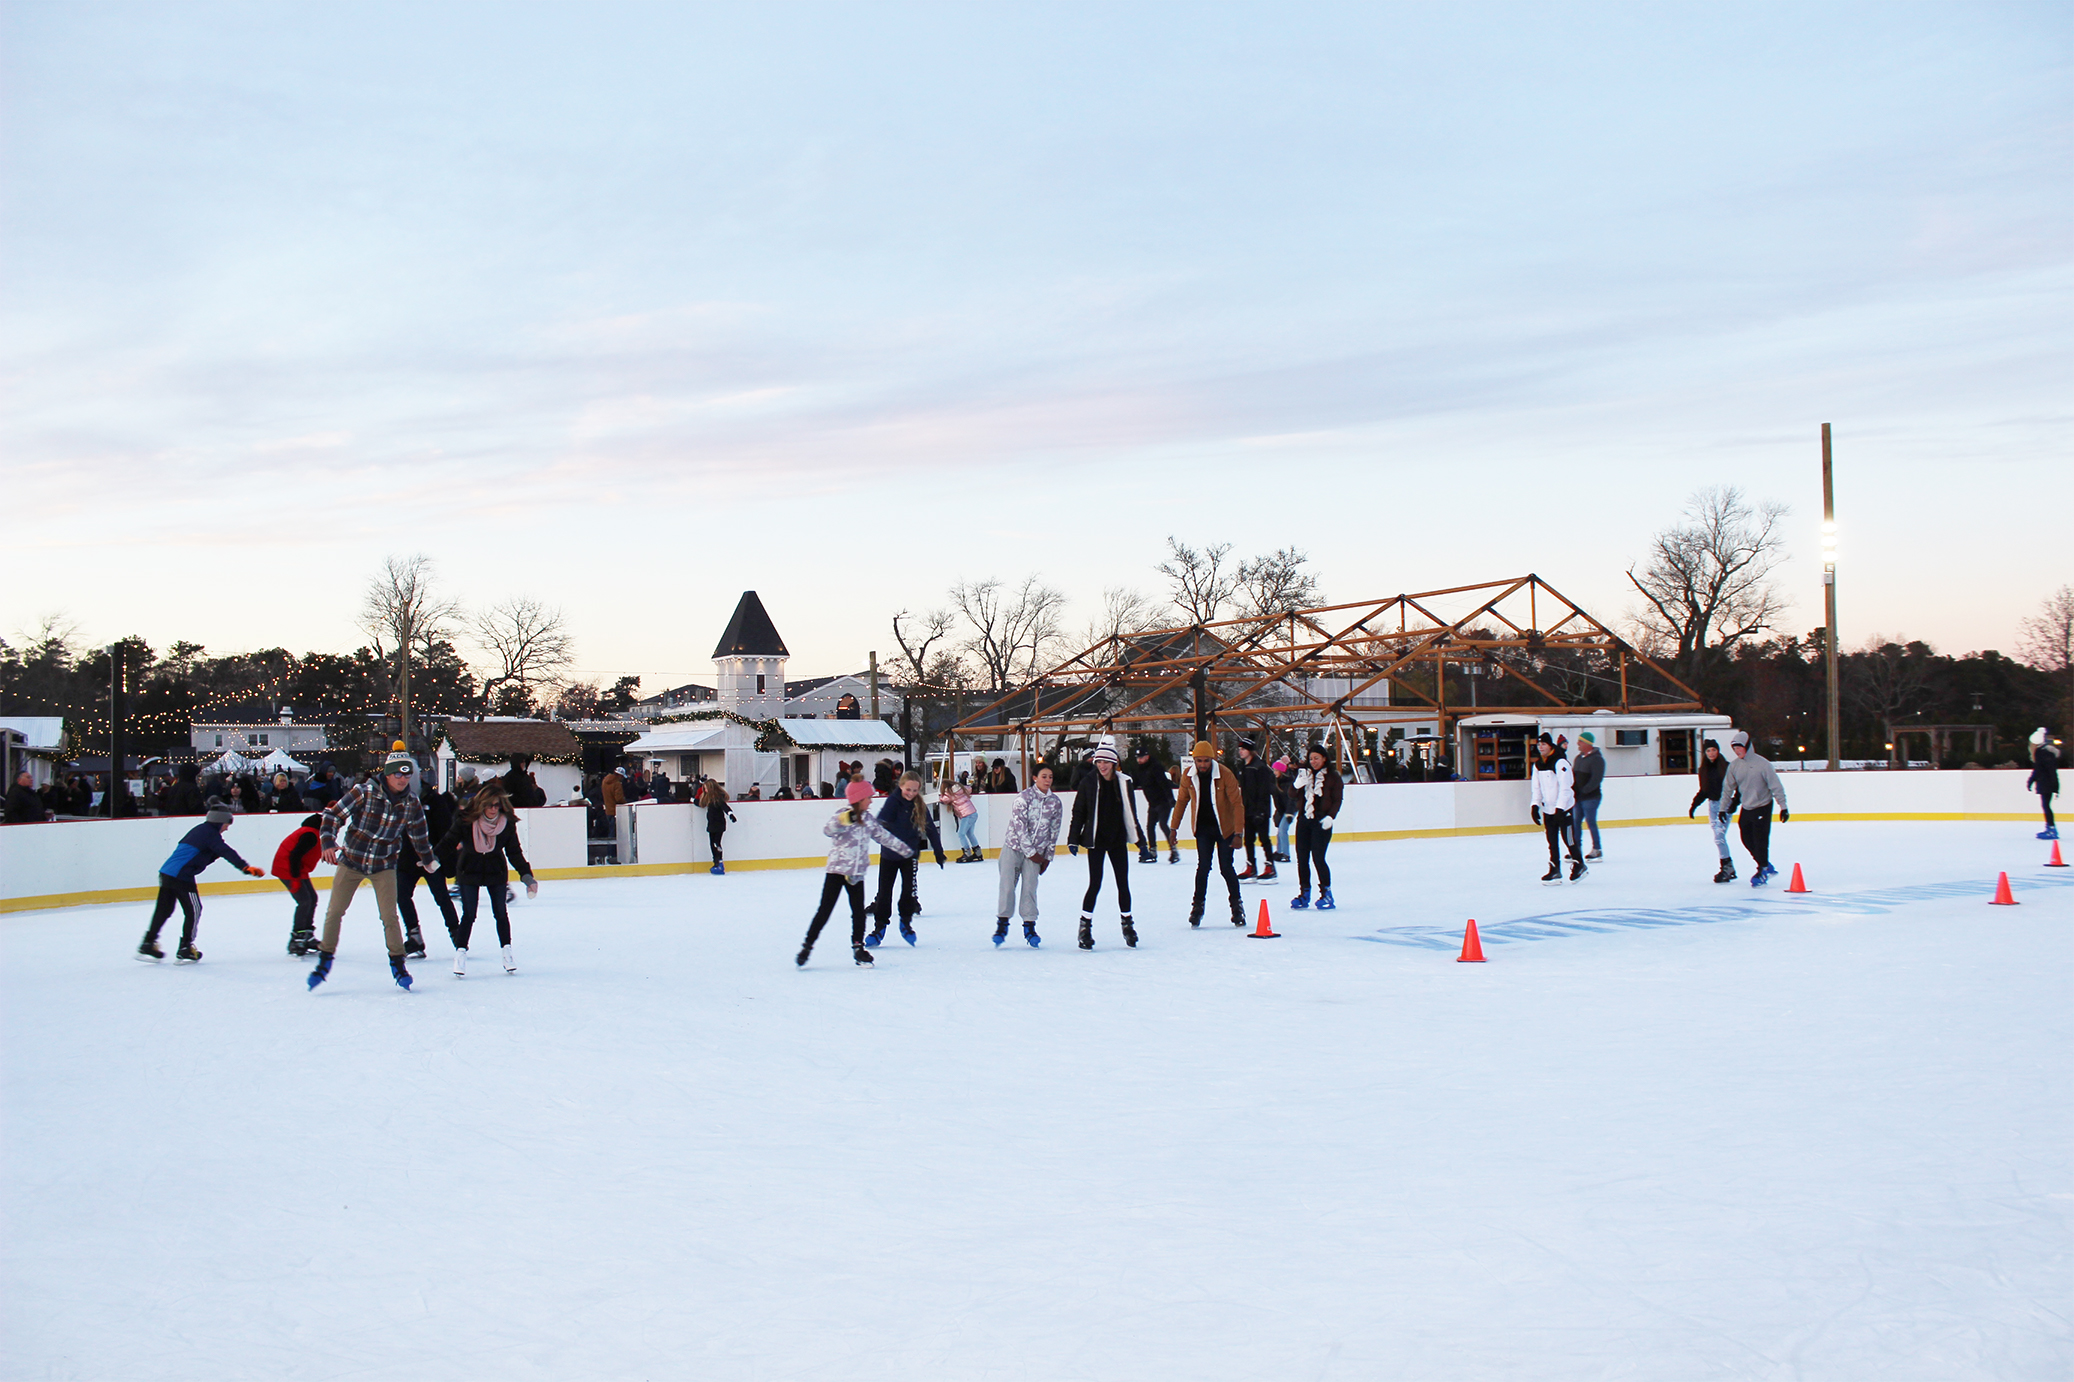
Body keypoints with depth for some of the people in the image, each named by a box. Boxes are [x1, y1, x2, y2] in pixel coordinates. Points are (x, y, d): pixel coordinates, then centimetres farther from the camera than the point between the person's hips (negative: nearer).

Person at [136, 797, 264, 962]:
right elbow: (226, 852, -21)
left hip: (166, 872, 9)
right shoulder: (210, 833, -8)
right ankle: (185, 950, 4)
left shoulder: (200, 830, 20)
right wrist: (245, 867, -28)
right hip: (181, 876, -9)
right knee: (193, 911, 1)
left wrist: (215, 854, 7)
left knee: (163, 910, 17)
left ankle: (148, 945, 22)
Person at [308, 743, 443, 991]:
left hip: (384, 866, 1)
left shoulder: (412, 803, -6)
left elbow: (419, 835, 11)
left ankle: (397, 963, 12)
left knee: (389, 916, -4)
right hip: (351, 860, -1)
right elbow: (334, 815, -14)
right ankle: (325, 961, 17)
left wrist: (429, 860, 23)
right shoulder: (364, 792, -17)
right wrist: (329, 843, -28)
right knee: (334, 912, 2)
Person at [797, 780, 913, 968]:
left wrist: (904, 848, 27)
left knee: (859, 911, 7)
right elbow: (828, 830, -30)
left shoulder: (868, 819, 9)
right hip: (836, 870, -6)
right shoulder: (842, 815, -12)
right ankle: (807, 946, 5)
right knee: (825, 910, -4)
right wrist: (843, 820, -49)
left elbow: (884, 835, 21)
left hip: (857, 873, 6)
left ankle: (858, 947, 18)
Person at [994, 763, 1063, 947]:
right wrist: (1031, 852, -13)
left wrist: (1047, 857, 5)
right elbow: (1019, 825, -14)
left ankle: (1029, 927, 7)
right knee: (1007, 885, -6)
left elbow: (1054, 832, 7)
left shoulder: (1056, 803, 1)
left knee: (1030, 888, -2)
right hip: (1013, 846, -3)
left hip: (1036, 852, 3)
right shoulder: (1024, 797, -12)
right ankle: (1002, 925, 5)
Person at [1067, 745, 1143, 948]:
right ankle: (1085, 926, 5)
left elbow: (1131, 814, 9)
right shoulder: (1088, 782, -5)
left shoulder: (1124, 783, 1)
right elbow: (1078, 812, -2)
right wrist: (1073, 839, -7)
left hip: (1118, 840, 3)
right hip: (1096, 840, -3)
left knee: (1123, 883, 6)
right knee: (1095, 884, -6)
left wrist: (1140, 839, 10)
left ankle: (1127, 924, 21)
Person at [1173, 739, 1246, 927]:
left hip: (1224, 828, -2)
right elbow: (1182, 801, 6)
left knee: (1226, 868, 0)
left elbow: (1237, 803, -17)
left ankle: (1237, 905, 17)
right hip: (1203, 828, 2)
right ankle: (1198, 905, 6)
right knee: (1203, 866, -7)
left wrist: (1238, 833, -21)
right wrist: (1174, 827, 5)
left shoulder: (1225, 774, -18)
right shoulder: (1188, 776, -8)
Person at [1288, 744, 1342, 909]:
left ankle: (1326, 893, 1)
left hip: (1322, 822, -4)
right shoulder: (1303, 773, 10)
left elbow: (1338, 799, -1)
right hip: (1303, 820, 4)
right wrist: (1297, 784, -14)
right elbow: (1292, 795, 7)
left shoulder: (1333, 776, 0)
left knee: (1318, 857, -10)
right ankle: (1304, 893, 15)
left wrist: (1330, 816, -15)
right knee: (1302, 858, 4)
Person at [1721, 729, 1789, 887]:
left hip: (1762, 807, -6)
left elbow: (1776, 785, -13)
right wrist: (1723, 808, 11)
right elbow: (1728, 788, 10)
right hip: (1746, 808, 6)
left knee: (1760, 840, -6)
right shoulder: (1734, 766, 0)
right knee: (1747, 839, 8)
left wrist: (1783, 806, -15)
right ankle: (1767, 867, 25)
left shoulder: (1762, 763, -16)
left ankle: (1762, 872, 9)